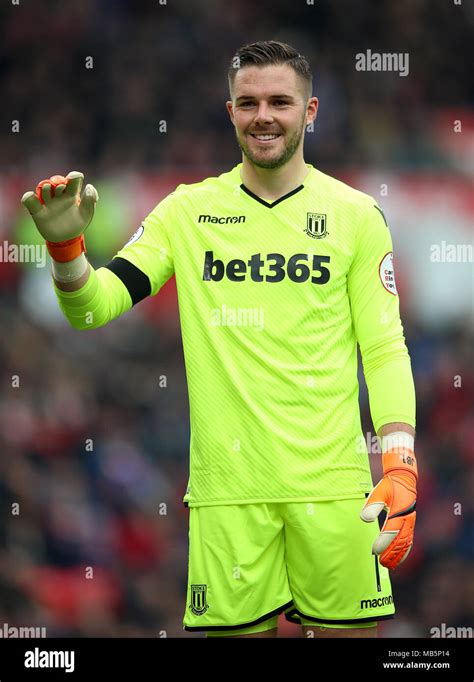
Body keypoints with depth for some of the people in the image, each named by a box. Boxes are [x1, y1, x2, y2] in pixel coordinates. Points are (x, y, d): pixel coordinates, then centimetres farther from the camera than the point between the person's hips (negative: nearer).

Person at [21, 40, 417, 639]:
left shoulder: (355, 214, 6)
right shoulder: (189, 210, 8)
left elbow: (385, 349, 4)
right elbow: (93, 307, 4)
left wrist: (400, 471, -6)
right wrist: (65, 246, -17)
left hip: (332, 486, 0)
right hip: (227, 487, 0)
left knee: (347, 632, -2)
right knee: (241, 631, -1)